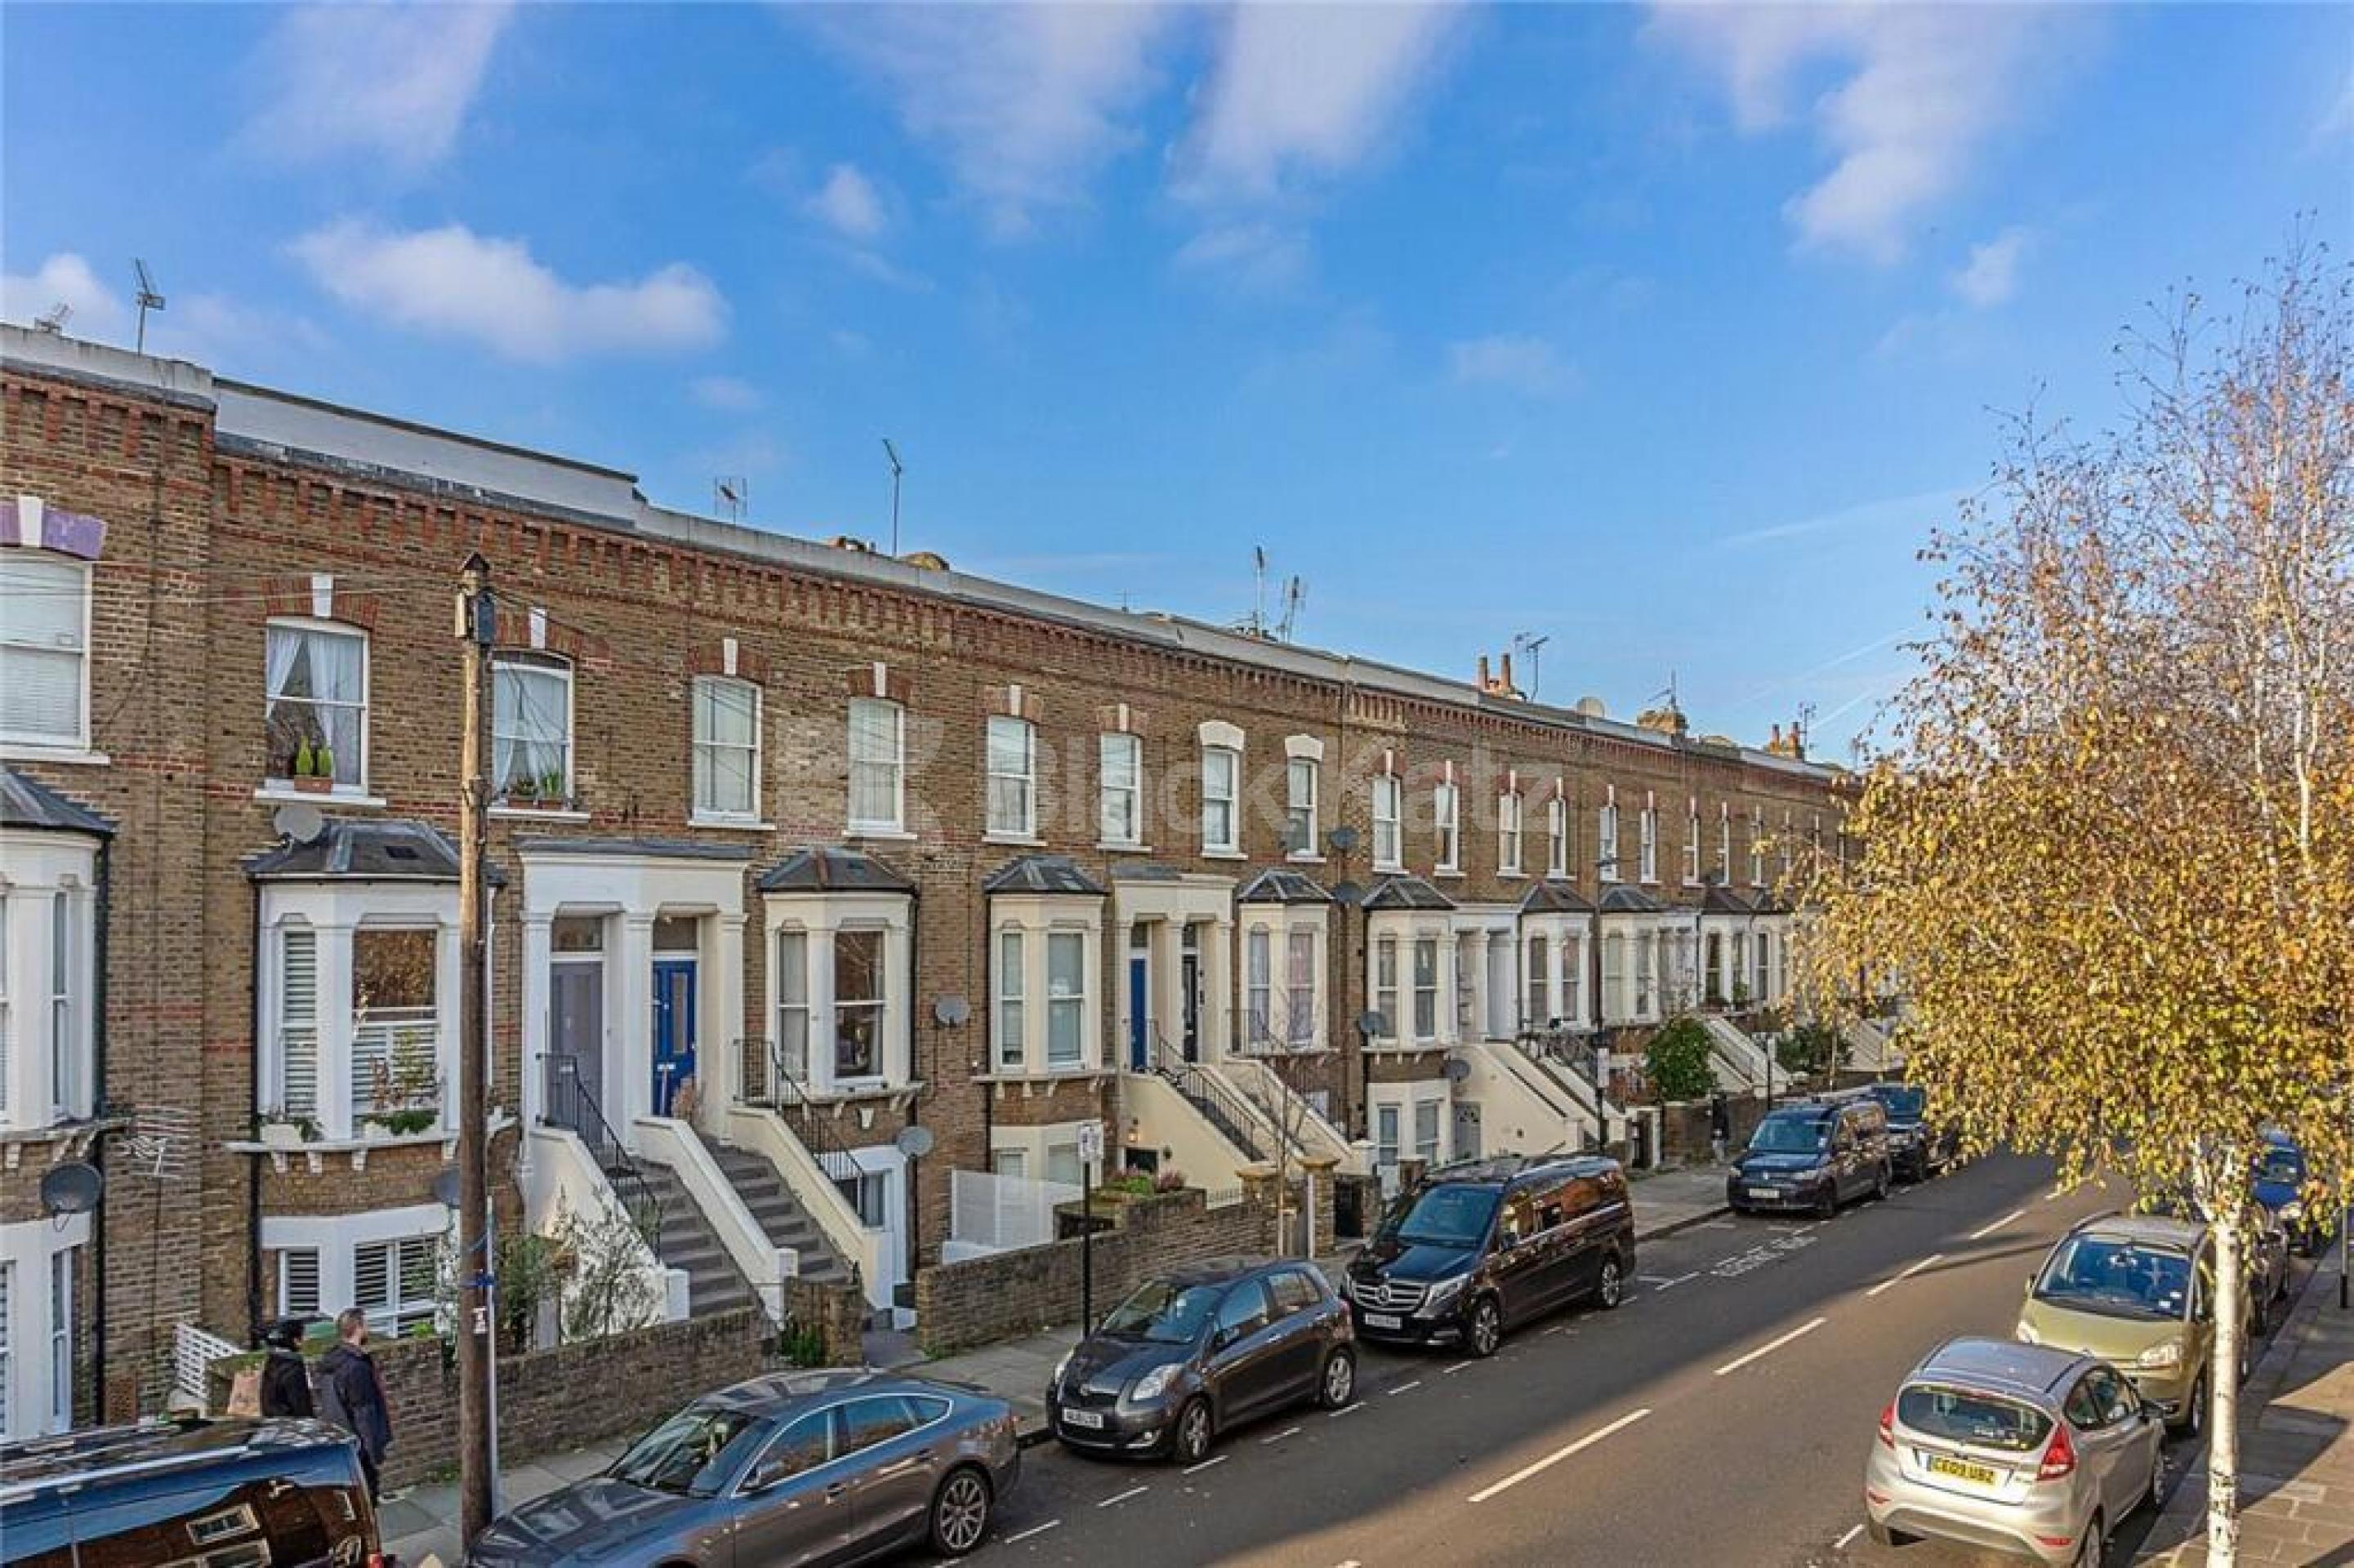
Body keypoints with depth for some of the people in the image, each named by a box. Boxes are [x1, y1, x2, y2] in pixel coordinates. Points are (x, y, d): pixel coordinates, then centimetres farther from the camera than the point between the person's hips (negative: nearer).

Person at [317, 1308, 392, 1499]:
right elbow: (365, 1417, -22)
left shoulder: (327, 1363, 5)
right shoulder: (357, 1368, -24)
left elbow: (325, 1408, 14)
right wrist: (377, 1456, -15)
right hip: (358, 1451, -9)